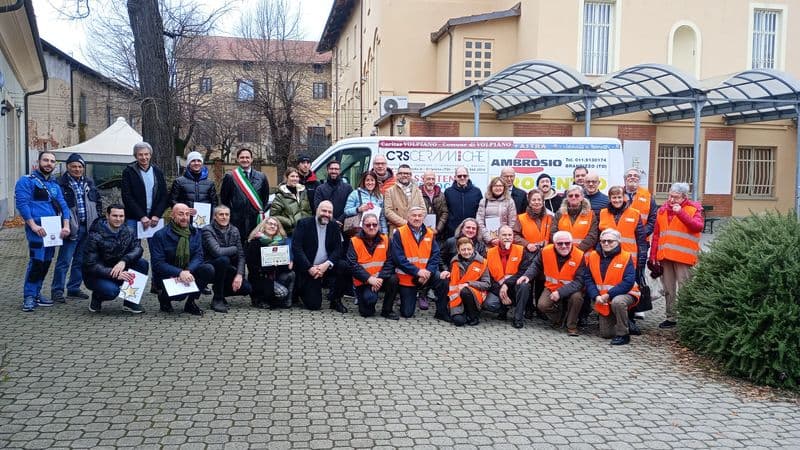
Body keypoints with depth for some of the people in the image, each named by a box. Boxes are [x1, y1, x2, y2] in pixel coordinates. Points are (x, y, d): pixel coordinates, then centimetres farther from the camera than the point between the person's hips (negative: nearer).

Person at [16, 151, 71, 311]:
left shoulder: (55, 185, 20)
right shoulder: (27, 181, 0)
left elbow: (63, 206, 14)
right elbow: (22, 203, -10)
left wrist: (66, 225, -2)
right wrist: (33, 225, -18)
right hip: (37, 228, -7)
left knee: (46, 262, 10)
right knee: (37, 260, -13)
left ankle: (36, 293, 21)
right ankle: (29, 297, -6)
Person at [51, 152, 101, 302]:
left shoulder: (89, 182, 13)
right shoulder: (61, 183, -6)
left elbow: (97, 202, 21)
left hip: (88, 227, 6)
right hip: (72, 228, -6)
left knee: (81, 260, 12)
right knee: (64, 261, -4)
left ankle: (74, 288, 22)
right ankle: (57, 291, 2)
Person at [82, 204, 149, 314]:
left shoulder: (127, 232, 0)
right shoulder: (95, 236, -18)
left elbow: (137, 249, -16)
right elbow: (91, 265, -23)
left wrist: (123, 261, -37)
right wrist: (114, 274, -36)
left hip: (119, 272, 5)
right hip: (95, 275, -5)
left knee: (143, 263, -18)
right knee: (112, 290, -36)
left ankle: (130, 301, -5)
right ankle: (96, 298, 3)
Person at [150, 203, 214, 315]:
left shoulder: (195, 233, 3)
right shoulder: (160, 235, -10)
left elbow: (198, 256, -8)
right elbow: (158, 263, -17)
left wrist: (188, 271, -29)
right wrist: (180, 273, -31)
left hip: (188, 273, 4)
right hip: (167, 275, -4)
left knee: (208, 269, -23)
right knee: (180, 293, -33)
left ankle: (191, 302, -3)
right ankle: (164, 297, 7)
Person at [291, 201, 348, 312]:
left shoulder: (334, 226, 6)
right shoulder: (304, 223, -5)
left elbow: (338, 249, -2)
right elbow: (296, 247, -13)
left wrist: (327, 264, -21)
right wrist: (309, 268, -21)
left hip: (327, 267, 4)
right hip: (308, 269, -3)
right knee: (313, 305, -12)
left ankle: (335, 299, -2)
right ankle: (303, 291, 24)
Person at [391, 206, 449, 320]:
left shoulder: (430, 234, 3)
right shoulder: (399, 233, -9)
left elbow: (435, 256, -2)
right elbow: (398, 257, -16)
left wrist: (428, 272, -20)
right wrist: (417, 271, -21)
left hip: (425, 275, 2)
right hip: (406, 277, -2)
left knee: (443, 280, -27)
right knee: (407, 313, -2)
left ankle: (441, 313, -7)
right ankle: (408, 296, 34)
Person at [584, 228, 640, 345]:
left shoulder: (626, 257, -13)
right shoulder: (593, 256, -1)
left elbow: (628, 282, -21)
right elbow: (588, 279, -1)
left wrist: (609, 295, -25)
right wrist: (596, 296, -17)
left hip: (624, 295, -4)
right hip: (602, 300, 5)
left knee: (617, 302, -40)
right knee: (605, 334, 5)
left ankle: (622, 334, -20)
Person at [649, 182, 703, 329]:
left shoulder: (693, 209, -2)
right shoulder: (663, 210, 11)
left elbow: (698, 227, -19)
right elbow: (656, 234, 13)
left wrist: (681, 213, -22)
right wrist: (653, 255, 9)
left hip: (683, 256, -5)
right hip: (664, 256, 5)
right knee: (668, 289, 12)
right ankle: (671, 318, 22)